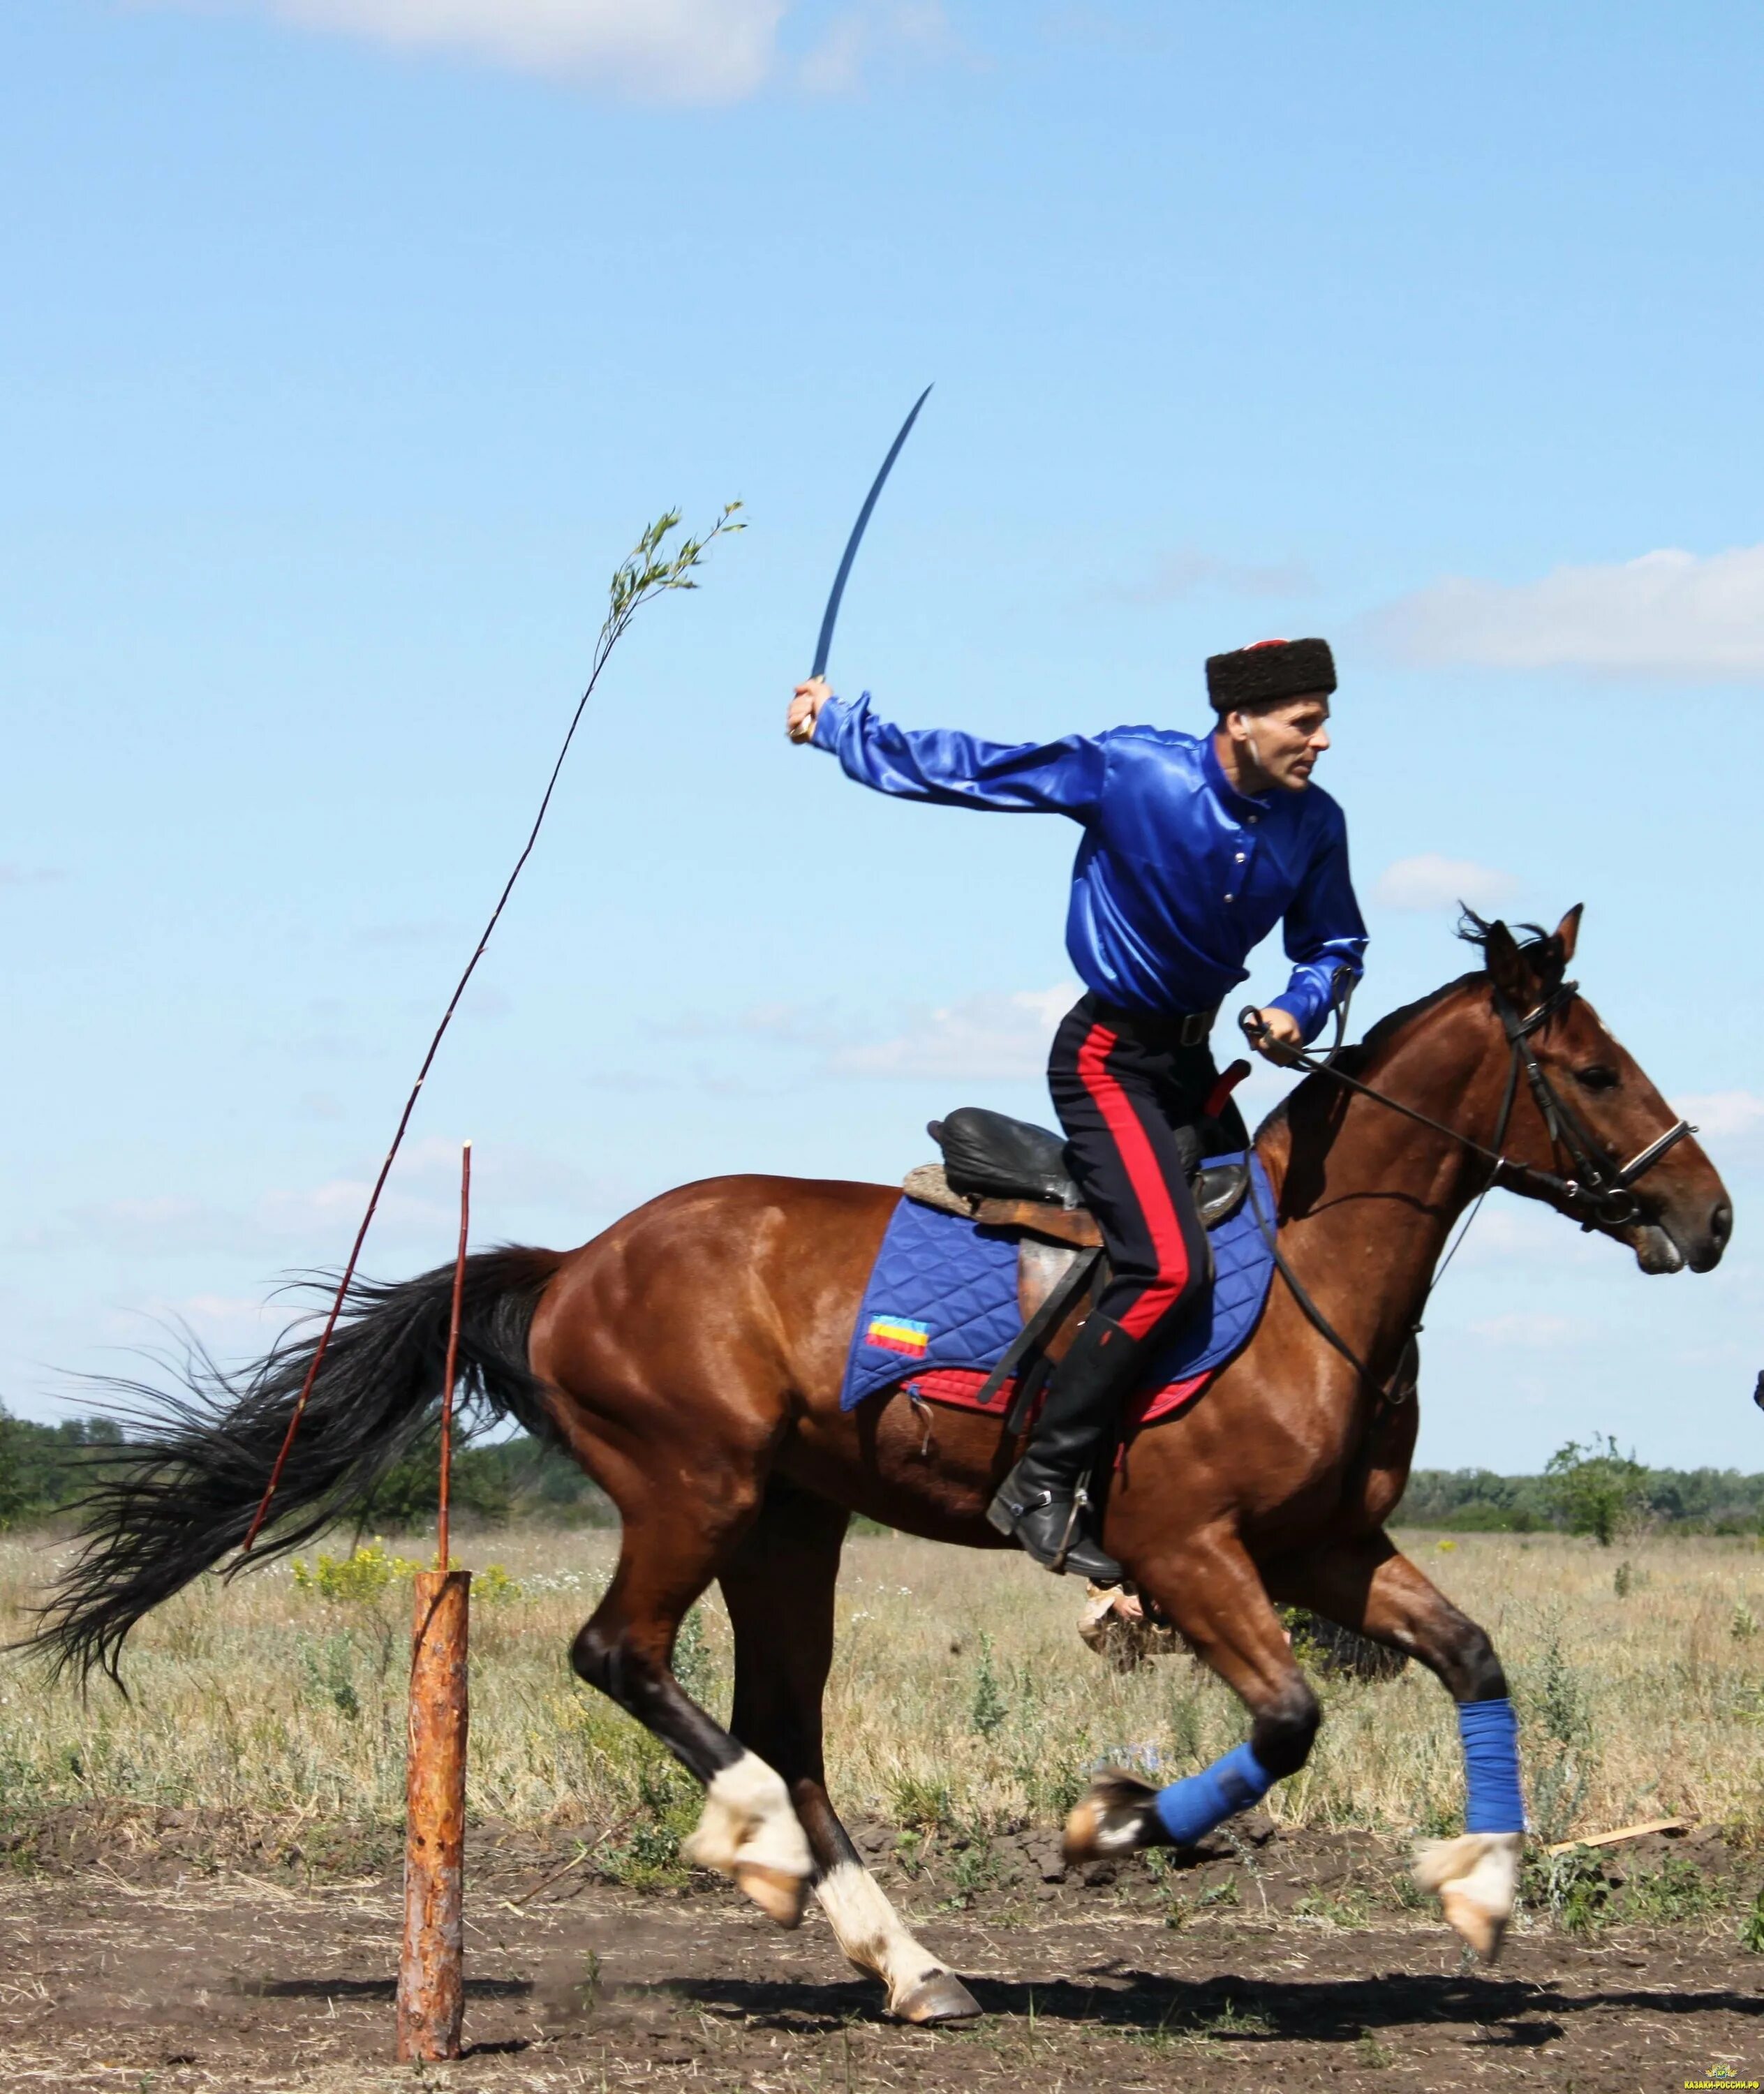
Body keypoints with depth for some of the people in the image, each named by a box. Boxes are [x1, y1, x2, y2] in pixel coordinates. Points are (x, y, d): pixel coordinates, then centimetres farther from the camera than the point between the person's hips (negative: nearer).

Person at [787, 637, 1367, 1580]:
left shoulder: (1313, 824, -3)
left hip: (1191, 1060, 7)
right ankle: (1043, 1482, -16)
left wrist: (1297, 1011, -9)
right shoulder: (1126, 770, -19)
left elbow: (1333, 946, 13)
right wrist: (836, 723, -1)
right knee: (1168, 1264, -22)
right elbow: (966, 769, -9)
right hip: (1109, 1056, -7)